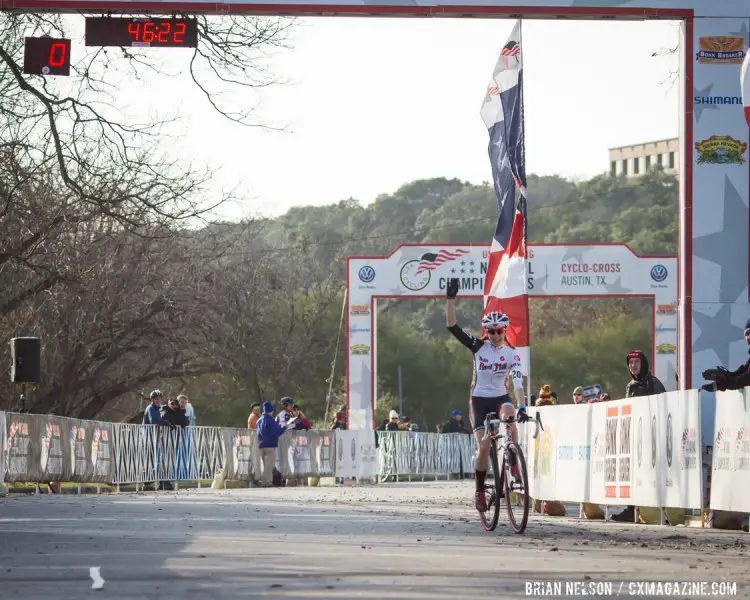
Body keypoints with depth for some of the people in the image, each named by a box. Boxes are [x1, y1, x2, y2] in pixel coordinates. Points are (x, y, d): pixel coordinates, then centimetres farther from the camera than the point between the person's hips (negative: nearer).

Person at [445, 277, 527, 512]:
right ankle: (480, 491, 4)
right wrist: (450, 299, -21)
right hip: (480, 399, 0)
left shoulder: (511, 354, -6)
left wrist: (521, 406, -32)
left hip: (501, 397, 0)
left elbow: (518, 382, -18)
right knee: (484, 447, -12)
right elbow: (452, 326, -11)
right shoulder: (478, 346, -5)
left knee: (509, 415, -36)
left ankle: (513, 464, -24)